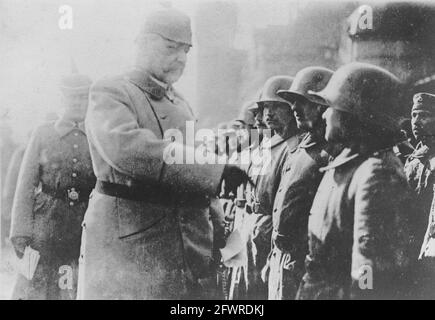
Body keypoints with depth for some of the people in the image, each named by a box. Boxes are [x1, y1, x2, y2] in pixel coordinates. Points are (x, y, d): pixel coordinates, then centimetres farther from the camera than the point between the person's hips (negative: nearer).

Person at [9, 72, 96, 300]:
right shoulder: (42, 134, 5)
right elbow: (25, 187, 3)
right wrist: (21, 234, -5)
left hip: (88, 226, 0)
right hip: (48, 224, 0)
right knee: (36, 288, 2)